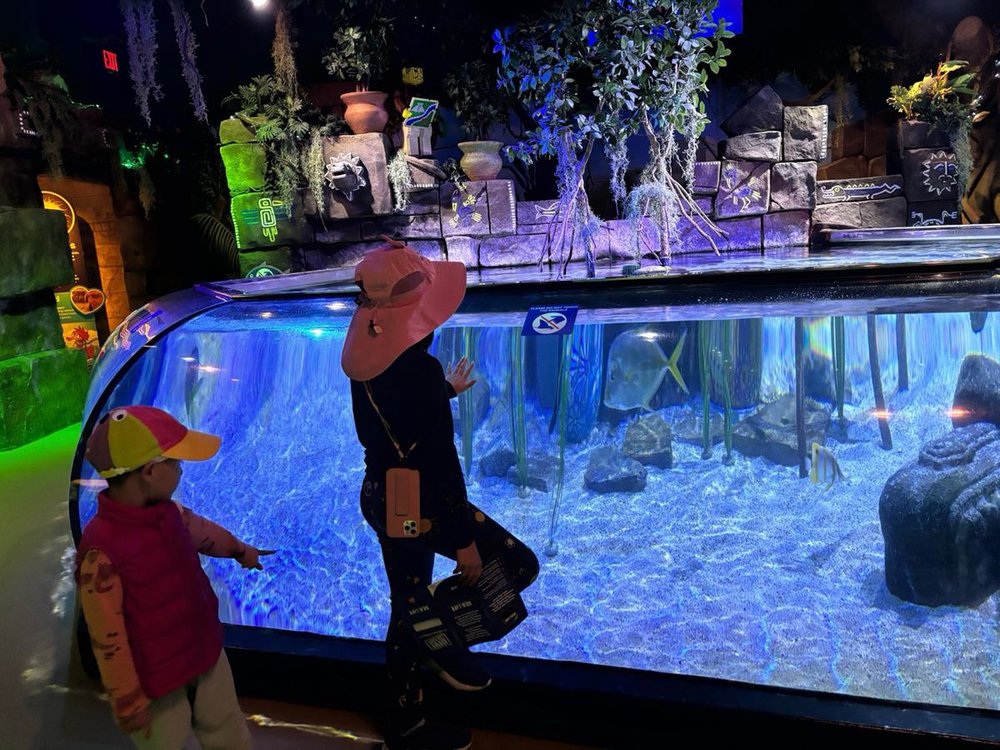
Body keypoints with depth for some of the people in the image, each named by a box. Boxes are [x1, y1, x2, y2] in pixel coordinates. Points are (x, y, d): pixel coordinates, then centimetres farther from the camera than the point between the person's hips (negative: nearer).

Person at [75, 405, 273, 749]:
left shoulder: (169, 512, -8)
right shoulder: (101, 549, -31)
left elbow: (204, 532, 15)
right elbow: (107, 637, -22)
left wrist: (240, 550, 35)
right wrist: (128, 701, -13)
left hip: (207, 655, 7)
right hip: (156, 683, -6)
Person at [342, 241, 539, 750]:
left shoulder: (367, 359, -1)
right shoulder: (419, 369, -27)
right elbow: (441, 463, -24)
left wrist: (445, 390, 28)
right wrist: (464, 540, -15)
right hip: (420, 505, -8)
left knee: (407, 610, 21)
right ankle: (442, 641, 24)